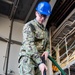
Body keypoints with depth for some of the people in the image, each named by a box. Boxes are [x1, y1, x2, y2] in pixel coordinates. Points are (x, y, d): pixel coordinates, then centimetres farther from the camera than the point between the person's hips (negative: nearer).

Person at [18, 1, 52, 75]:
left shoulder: (45, 29, 19)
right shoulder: (29, 25, -5)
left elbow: (47, 43, 26)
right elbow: (29, 44, -17)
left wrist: (47, 51, -1)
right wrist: (40, 62, -27)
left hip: (39, 59, 7)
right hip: (27, 57, -7)